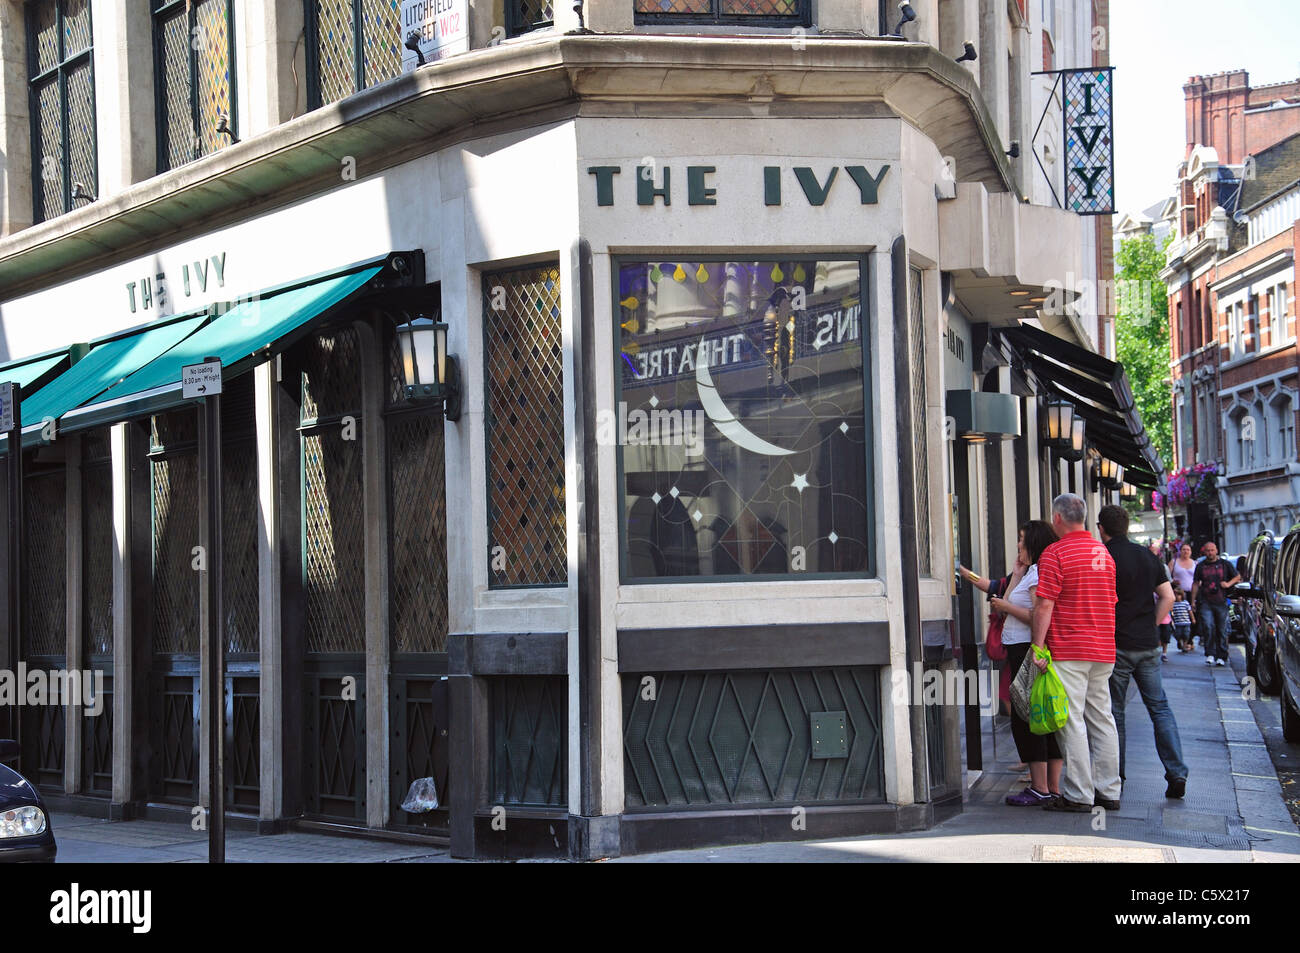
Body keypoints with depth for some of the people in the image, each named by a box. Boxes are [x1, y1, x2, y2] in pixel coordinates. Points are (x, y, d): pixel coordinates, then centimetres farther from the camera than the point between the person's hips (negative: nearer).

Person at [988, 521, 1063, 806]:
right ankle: (1053, 787, 13)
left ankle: (1040, 789, -6)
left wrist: (1007, 607, -13)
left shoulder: (1039, 573, -13)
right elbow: (1010, 604, 19)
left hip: (1030, 651, -11)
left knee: (1026, 718, -8)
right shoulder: (1031, 573, 19)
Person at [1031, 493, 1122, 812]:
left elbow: (1044, 606, -14)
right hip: (1103, 649, 7)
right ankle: (1108, 791, 13)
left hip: (1067, 651, -7)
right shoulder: (1103, 553, 14)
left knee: (1071, 722, -5)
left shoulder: (1055, 553, -9)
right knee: (1101, 719, 11)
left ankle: (1078, 795, -5)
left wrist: (1037, 647, -11)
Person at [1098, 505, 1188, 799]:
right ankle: (1176, 773, -2)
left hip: (1115, 645, -5)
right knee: (1160, 708, 7)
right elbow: (1168, 597, 9)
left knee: (1114, 712, 5)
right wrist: (1149, 626, 14)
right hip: (1148, 645, 5)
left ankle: (1115, 777, 9)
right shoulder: (1147, 556, 8)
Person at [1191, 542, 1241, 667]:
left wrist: (1228, 584, -5)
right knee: (1208, 626, -16)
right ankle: (1210, 654, -10)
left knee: (1222, 630, 2)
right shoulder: (1200, 566, 12)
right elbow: (1195, 584, 15)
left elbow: (1238, 577, 15)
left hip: (1221, 602, 0)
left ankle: (1221, 657, 9)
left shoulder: (1224, 564, 9)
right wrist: (1193, 601, 10)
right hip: (1205, 602, 0)